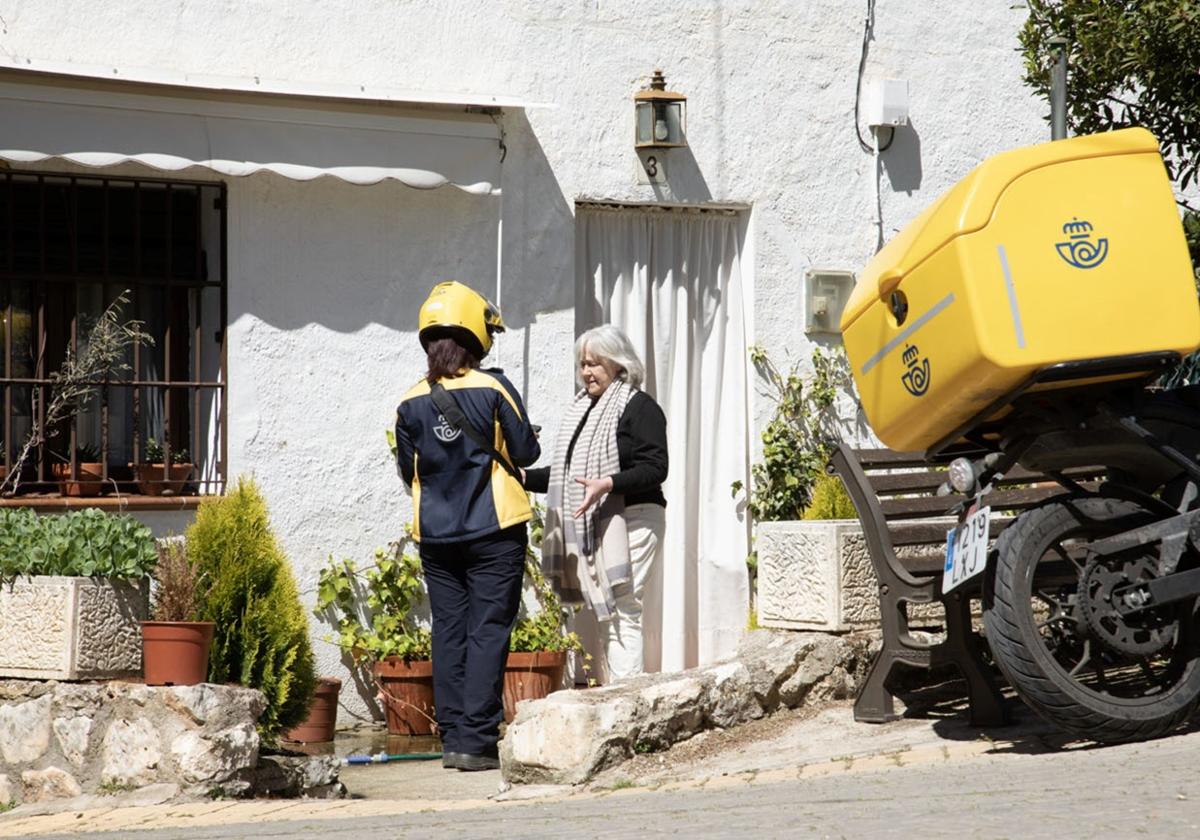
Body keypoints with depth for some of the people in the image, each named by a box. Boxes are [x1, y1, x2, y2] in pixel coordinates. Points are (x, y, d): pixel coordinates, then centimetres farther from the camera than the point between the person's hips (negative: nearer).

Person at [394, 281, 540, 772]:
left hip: (435, 533, 3)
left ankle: (452, 737, 8)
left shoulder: (411, 404, 0)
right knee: (488, 630, -2)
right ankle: (475, 740, -8)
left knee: (449, 632, 9)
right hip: (494, 529, -3)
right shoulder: (492, 389, -9)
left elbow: (408, 470, 8)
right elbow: (526, 452, -4)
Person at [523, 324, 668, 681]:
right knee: (604, 617, 7)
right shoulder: (582, 409, 20)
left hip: (629, 524, -9)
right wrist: (524, 477, 12)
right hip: (590, 529, 9)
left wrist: (607, 484, -28)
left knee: (621, 615, -13)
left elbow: (655, 468, -16)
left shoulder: (639, 407, -6)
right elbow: (568, 474, 25)